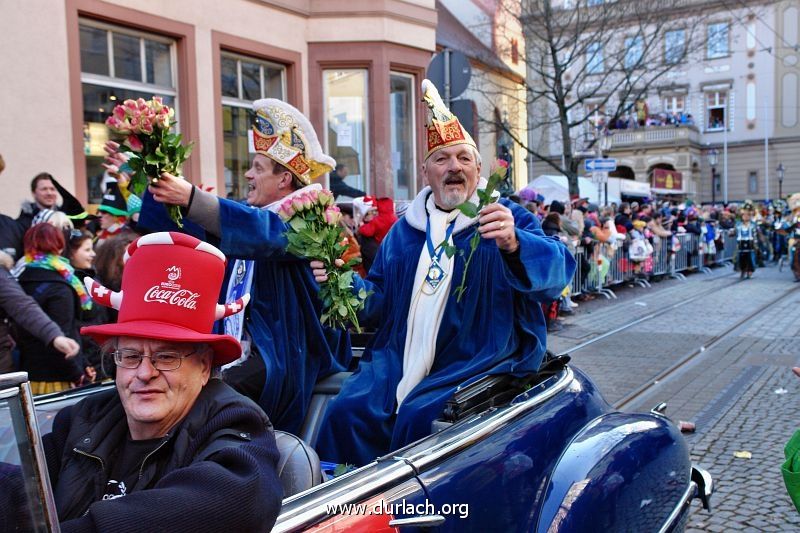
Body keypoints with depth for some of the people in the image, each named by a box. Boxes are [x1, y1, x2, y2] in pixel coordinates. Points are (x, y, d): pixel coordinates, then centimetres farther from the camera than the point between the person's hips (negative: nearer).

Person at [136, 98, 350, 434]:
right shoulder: (249, 213, 17)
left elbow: (263, 232, -29)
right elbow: (188, 228, 26)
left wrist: (191, 198, -36)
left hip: (281, 354, -8)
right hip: (238, 342, 8)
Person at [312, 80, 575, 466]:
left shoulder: (508, 219, 3)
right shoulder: (404, 230, 18)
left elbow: (557, 270, -15)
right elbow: (380, 300, 21)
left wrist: (513, 244, -36)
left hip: (477, 363, -4)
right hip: (400, 361, 5)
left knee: (419, 418, -28)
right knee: (346, 413, -16)